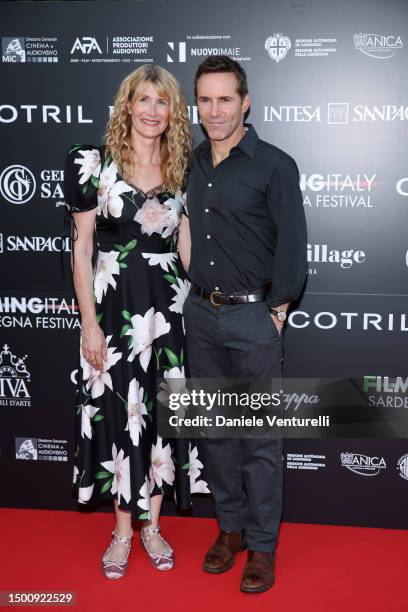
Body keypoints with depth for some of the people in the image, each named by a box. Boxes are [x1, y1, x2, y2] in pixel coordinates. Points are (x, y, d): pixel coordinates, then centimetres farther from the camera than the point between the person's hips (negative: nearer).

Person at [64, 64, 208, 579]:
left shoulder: (181, 171, 6)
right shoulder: (93, 163, -3)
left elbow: (185, 246, 11)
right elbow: (81, 250, -4)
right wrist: (90, 323, -8)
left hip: (167, 305, 3)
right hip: (113, 305, -2)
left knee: (162, 412, 9)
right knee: (120, 413, 7)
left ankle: (151, 524, 28)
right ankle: (122, 530, 26)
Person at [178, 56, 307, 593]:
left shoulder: (274, 165, -7)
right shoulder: (192, 164, 10)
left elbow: (292, 246, -8)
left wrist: (275, 312, -9)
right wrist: (199, 294, 9)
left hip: (252, 316, -5)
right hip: (200, 312, 6)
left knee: (259, 435, 3)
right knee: (215, 427, 14)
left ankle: (262, 545, 18)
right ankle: (230, 526, 30)